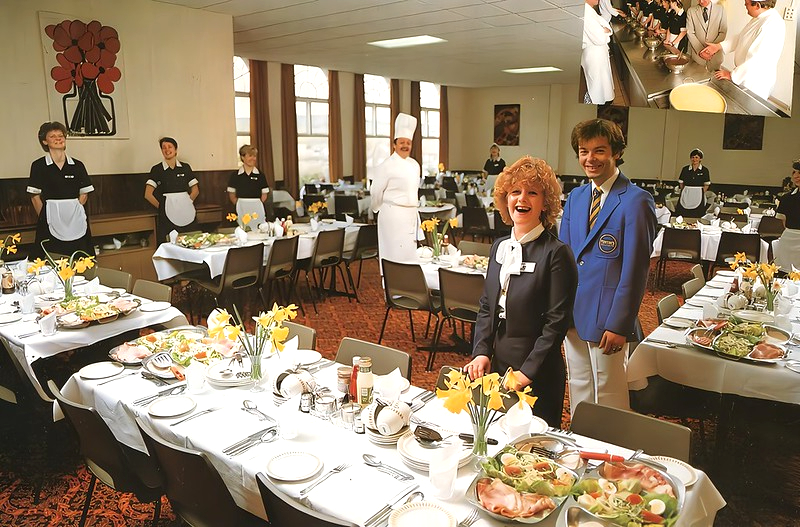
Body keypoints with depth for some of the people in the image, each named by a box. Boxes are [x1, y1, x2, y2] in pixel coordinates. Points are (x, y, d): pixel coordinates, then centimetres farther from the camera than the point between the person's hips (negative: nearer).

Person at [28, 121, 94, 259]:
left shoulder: (77, 165, 7)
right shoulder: (38, 166, 2)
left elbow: (84, 194, 8)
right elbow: (35, 196, 3)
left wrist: (72, 209, -2)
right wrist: (45, 218, -2)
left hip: (76, 221, 2)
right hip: (51, 223, -2)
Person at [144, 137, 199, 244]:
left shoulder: (185, 167, 10)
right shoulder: (157, 169, 2)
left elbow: (195, 190, 12)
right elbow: (148, 194, -1)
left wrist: (186, 203, 3)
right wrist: (162, 207, 2)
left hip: (187, 215, 2)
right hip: (167, 217, -2)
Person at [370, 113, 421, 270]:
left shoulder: (415, 165, 11)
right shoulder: (387, 166, -11)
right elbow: (376, 192, -6)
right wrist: (379, 209, 8)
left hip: (411, 215, 7)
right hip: (393, 215, -7)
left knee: (410, 255, 11)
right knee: (395, 256, -5)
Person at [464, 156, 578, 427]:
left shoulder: (556, 253, -13)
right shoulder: (500, 247, 7)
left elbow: (556, 321, -15)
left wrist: (528, 372, -16)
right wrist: (481, 352, -1)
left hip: (538, 375, -6)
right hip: (497, 364, 6)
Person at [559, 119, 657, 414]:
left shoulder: (636, 201, -12)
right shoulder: (575, 197, 10)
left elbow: (635, 269, -14)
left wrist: (618, 325, -16)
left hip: (607, 321, -6)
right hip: (572, 315, 6)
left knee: (608, 397, 8)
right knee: (579, 391, 18)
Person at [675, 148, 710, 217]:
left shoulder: (704, 170, 2)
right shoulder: (685, 169, 6)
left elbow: (706, 185, 5)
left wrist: (700, 193, -2)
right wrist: (685, 191, 3)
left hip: (698, 197, -1)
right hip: (686, 196, 1)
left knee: (697, 218, -2)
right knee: (682, 217, -3)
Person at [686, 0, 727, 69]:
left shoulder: (720, 9, 1)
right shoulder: (691, 11, 0)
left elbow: (723, 32, -1)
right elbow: (690, 33, -5)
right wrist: (700, 51, -15)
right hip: (697, 54, 0)